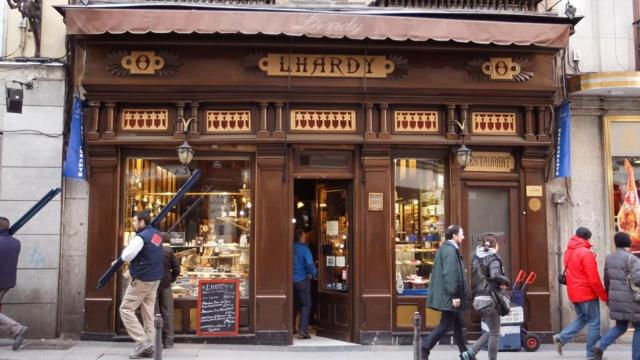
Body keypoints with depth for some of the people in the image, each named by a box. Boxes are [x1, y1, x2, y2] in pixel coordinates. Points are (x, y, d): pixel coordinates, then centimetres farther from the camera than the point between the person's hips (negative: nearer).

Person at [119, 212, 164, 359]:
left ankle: (142, 342, -7)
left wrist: (125, 250, 2)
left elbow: (126, 256, -19)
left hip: (141, 279, -9)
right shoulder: (156, 234, 11)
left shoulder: (141, 237, -17)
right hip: (155, 278, 9)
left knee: (126, 309, -1)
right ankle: (149, 345, 8)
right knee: (148, 312, 9)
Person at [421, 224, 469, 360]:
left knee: (457, 324, 16)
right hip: (449, 297, -11)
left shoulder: (446, 248, 16)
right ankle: (424, 349, -6)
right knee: (445, 324, -6)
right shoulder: (450, 250, -17)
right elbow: (450, 275, -25)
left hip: (447, 295, 11)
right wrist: (454, 295, -25)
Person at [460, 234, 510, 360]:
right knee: (495, 333, 6)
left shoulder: (476, 259, 12)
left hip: (478, 299, 8)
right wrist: (506, 282, -10)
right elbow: (495, 276, -27)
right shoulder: (493, 259, -10)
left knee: (491, 331, 18)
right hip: (489, 299, -7)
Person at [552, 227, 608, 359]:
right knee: (594, 323, 3)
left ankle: (561, 337, 5)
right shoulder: (586, 253, -18)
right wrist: (604, 296, -9)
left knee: (582, 318, 20)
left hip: (573, 292, 8)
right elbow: (593, 279, -18)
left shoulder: (569, 252, 9)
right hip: (587, 293, -8)